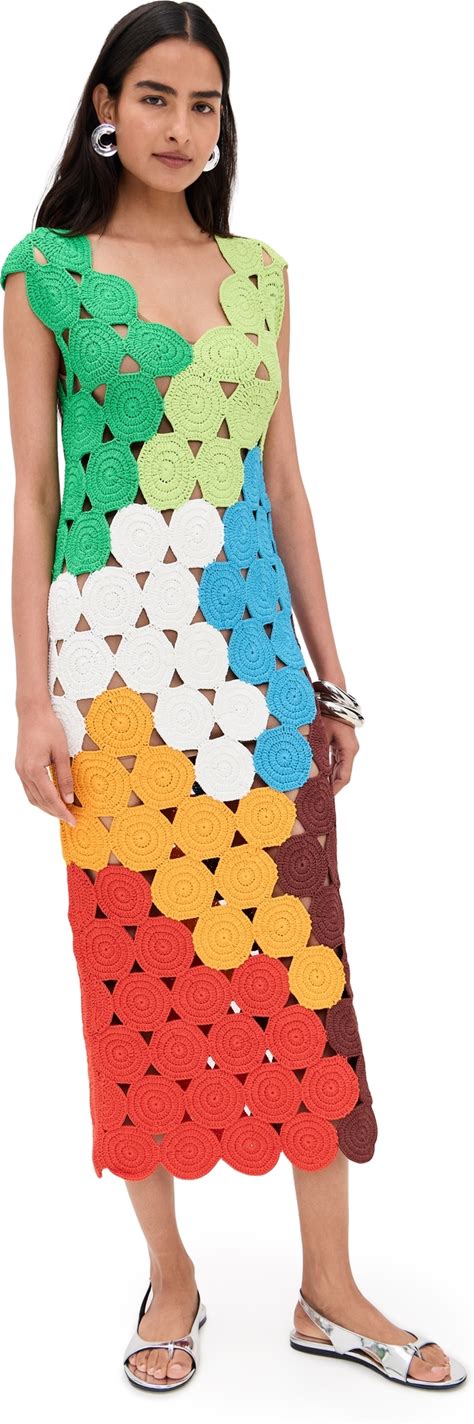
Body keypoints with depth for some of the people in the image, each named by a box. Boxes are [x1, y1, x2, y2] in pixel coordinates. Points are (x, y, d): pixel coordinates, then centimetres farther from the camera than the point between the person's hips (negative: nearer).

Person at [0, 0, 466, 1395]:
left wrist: (329, 670, 11)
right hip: (117, 645, -3)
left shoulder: (259, 271, 13)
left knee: (303, 955, 3)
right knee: (139, 961, 3)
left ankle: (330, 1291, 17)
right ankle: (170, 1275, 22)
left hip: (258, 642, 4)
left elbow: (284, 483, 13)